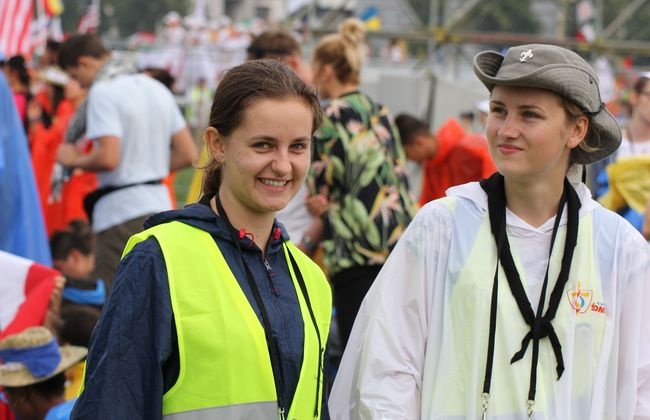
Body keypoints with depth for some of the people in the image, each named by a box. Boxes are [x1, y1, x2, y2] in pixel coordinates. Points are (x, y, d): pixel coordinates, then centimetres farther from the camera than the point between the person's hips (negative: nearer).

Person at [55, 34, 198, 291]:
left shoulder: (103, 92, -11)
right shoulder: (157, 89, 13)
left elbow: (108, 158, -22)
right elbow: (187, 154, 12)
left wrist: (74, 160, -5)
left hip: (121, 211, -8)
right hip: (159, 204, 8)